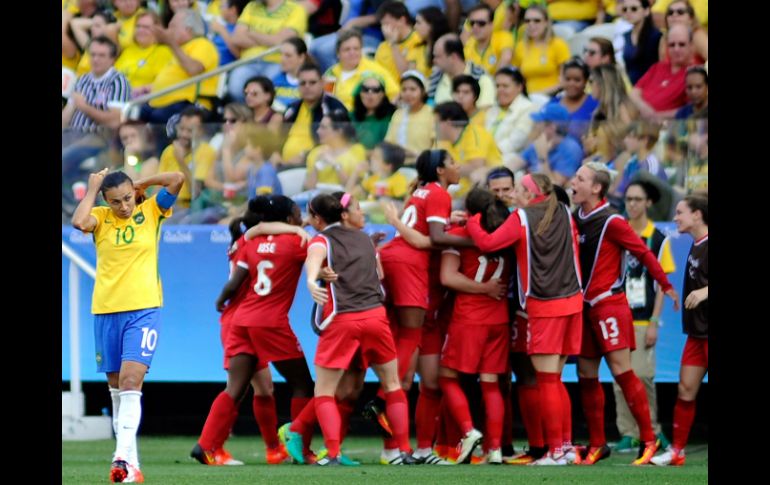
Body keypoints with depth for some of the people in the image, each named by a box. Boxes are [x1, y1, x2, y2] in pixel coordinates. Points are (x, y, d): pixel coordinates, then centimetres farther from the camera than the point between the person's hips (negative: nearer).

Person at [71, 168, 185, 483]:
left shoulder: (151, 211, 3)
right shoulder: (101, 218, 4)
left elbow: (177, 179, -9)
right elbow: (79, 222, -18)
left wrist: (141, 185, 2)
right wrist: (92, 190, -6)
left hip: (144, 310, -3)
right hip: (106, 312, 3)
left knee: (130, 383, -17)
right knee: (116, 389, 7)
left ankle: (123, 458, -26)